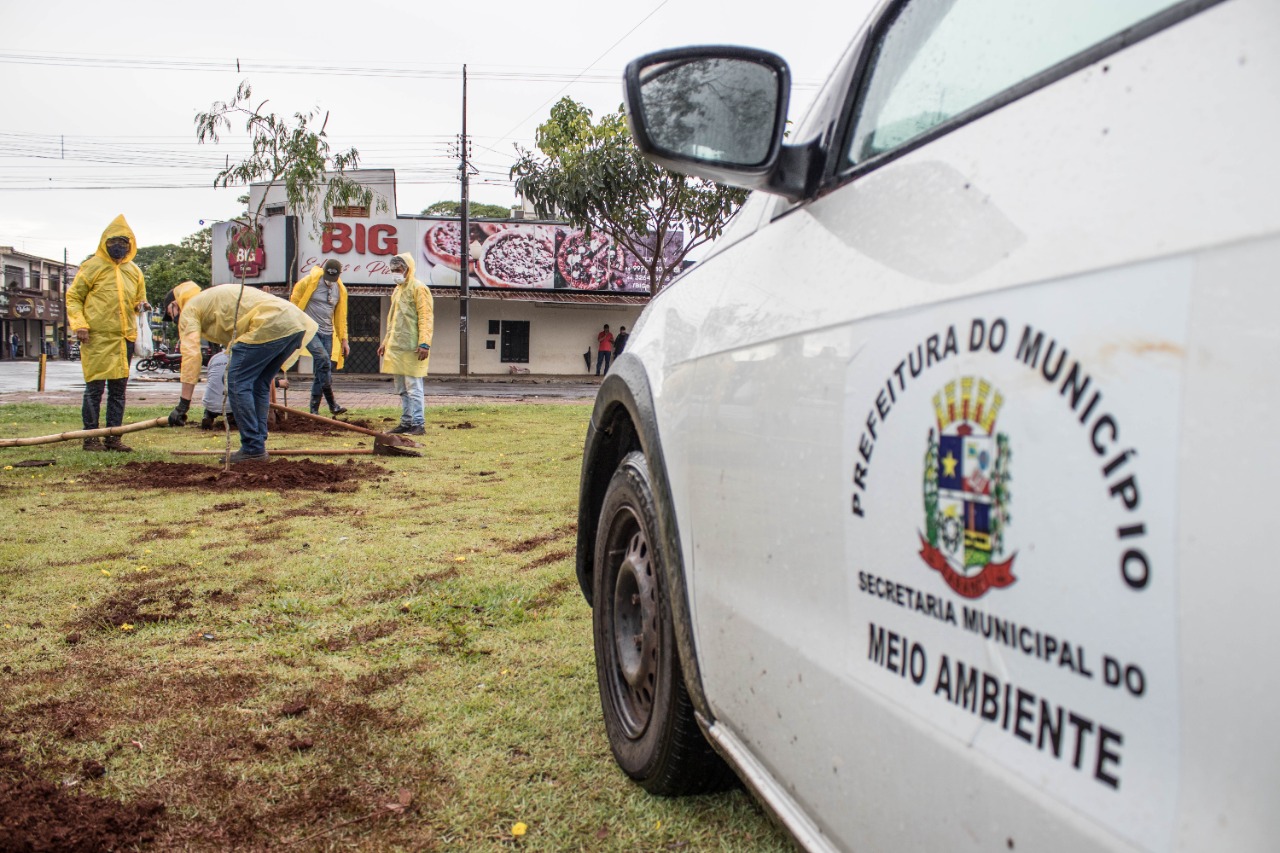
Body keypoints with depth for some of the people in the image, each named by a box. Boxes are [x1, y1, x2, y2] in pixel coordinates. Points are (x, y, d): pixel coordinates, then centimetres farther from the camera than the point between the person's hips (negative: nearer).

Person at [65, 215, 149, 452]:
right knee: (95, 388, -3)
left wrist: (142, 305, 2)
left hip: (125, 339, 5)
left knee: (119, 390, 8)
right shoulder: (92, 267, -1)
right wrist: (79, 325, -11)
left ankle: (113, 437, 15)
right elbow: (73, 297, 0)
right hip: (97, 338, -5)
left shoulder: (134, 271, 14)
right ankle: (91, 437, 4)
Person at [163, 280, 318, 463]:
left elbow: (191, 355, -3)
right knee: (258, 385, 19)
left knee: (237, 383, -1)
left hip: (270, 326, -9)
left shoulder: (189, 309, 11)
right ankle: (257, 447, 19)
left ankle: (253, 449, -1)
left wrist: (182, 404, -4)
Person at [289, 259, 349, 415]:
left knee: (320, 372, 3)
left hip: (327, 333, 5)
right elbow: (294, 302, 3)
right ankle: (332, 405, -23)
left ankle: (314, 410, 9)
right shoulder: (309, 281, -5)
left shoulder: (340, 290, 9)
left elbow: (340, 316, 17)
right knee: (323, 359, -25)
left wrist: (344, 339, 15)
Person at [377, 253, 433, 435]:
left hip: (412, 349, -9)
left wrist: (424, 344, -21)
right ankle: (406, 422, 19)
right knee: (402, 389, 12)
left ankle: (418, 424, -4)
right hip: (396, 347, 9)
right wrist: (386, 342, 23)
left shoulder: (418, 288, -8)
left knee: (413, 387, -8)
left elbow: (426, 318, -14)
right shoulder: (397, 290, 20)